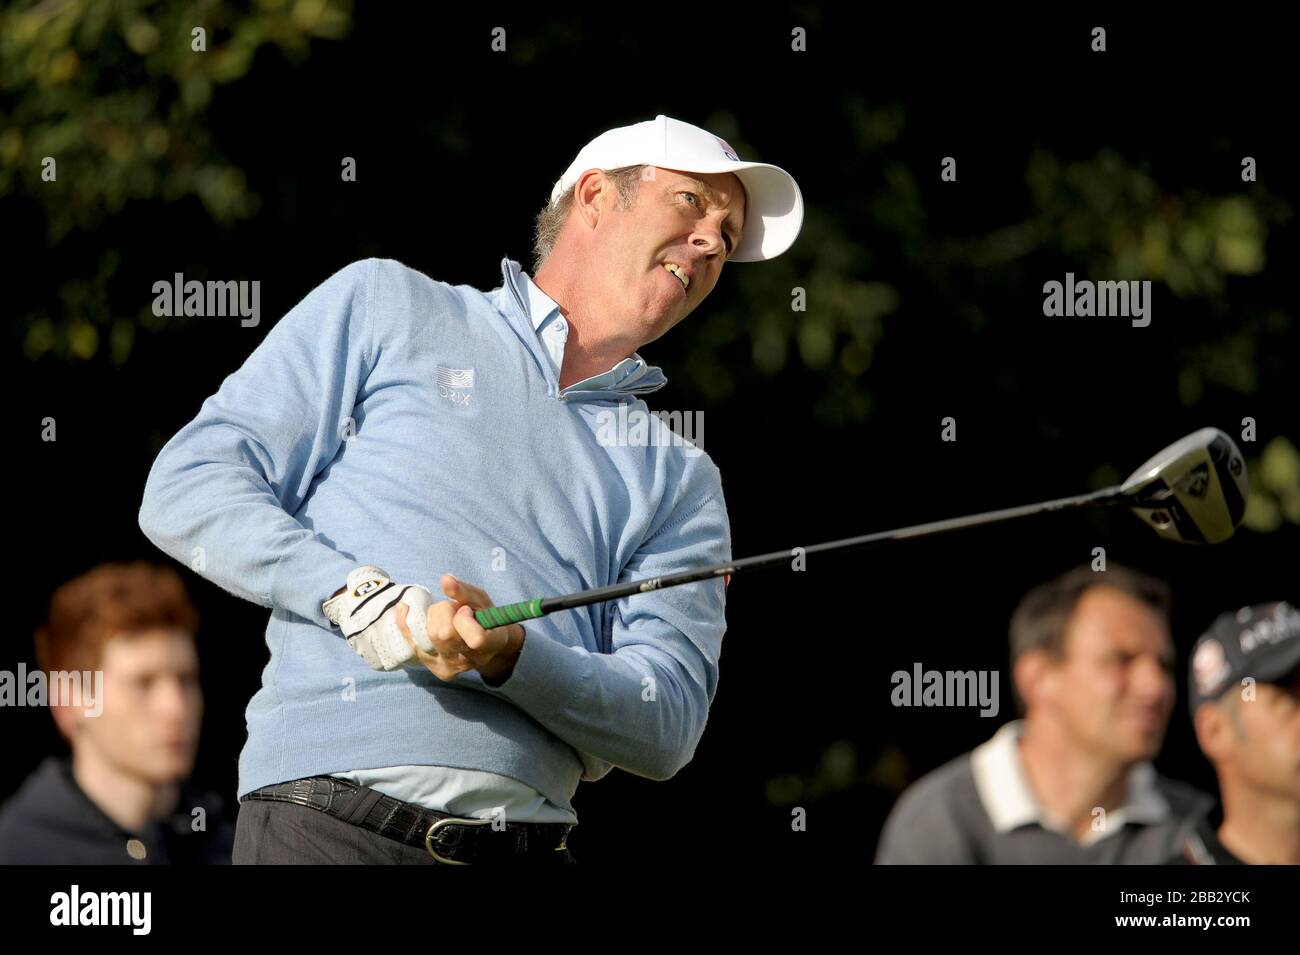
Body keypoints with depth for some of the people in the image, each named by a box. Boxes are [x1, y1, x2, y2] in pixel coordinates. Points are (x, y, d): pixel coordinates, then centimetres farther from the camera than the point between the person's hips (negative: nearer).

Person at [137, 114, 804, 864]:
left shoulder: (683, 482, 20)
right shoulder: (384, 305, 14)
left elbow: (668, 725, 7)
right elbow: (186, 489, 6)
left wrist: (506, 658, -12)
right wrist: (350, 592, -11)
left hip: (529, 845, 3)